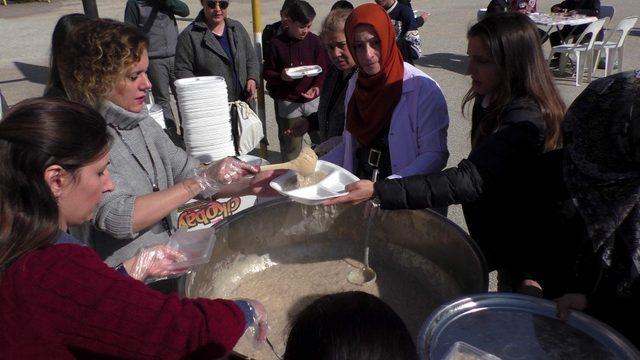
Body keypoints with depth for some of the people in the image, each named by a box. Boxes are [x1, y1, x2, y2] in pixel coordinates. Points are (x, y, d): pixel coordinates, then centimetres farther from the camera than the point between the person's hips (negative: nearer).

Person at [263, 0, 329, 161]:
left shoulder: (314, 41, 1)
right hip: (288, 103, -1)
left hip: (312, 100, 2)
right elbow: (267, 72, 1)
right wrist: (281, 76, -20)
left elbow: (322, 69, 2)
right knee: (291, 149, 6)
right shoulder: (277, 43, -4)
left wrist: (317, 86, -16)